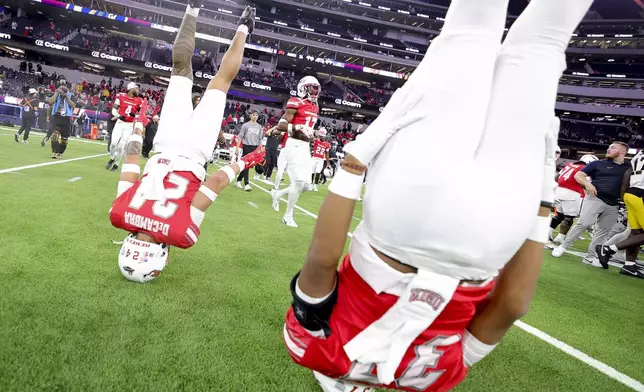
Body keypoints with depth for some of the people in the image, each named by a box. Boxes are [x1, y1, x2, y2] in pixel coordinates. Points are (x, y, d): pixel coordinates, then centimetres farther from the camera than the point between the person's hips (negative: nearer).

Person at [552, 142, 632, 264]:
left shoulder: (628, 168, 12)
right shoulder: (598, 163, 3)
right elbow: (578, 175, 1)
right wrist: (587, 183, -18)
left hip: (613, 205, 4)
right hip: (595, 198, -4)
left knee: (603, 231, 6)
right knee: (584, 223, -15)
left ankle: (590, 256, 16)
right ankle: (563, 246, -5)